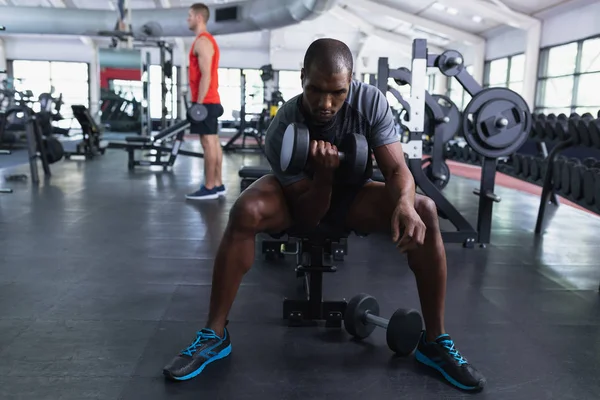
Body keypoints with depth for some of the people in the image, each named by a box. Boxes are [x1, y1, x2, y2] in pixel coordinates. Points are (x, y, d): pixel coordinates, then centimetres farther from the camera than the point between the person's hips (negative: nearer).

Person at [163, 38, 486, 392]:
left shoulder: (372, 101, -23)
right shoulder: (283, 130, -28)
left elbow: (397, 168, -25)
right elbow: (307, 217, -24)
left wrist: (404, 203, -48)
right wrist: (323, 174, -44)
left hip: (350, 192, 2)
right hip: (302, 196, -1)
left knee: (424, 210, -24)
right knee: (245, 212, -33)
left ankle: (435, 341, -12)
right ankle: (215, 335, -18)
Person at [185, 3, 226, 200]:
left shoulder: (202, 42, -12)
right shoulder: (207, 40, 20)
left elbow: (205, 76, -20)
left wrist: (198, 102, -20)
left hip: (205, 101, -10)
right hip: (211, 100, 10)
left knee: (208, 142, -8)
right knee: (213, 142, 8)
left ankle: (209, 188, -5)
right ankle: (217, 184, 12)